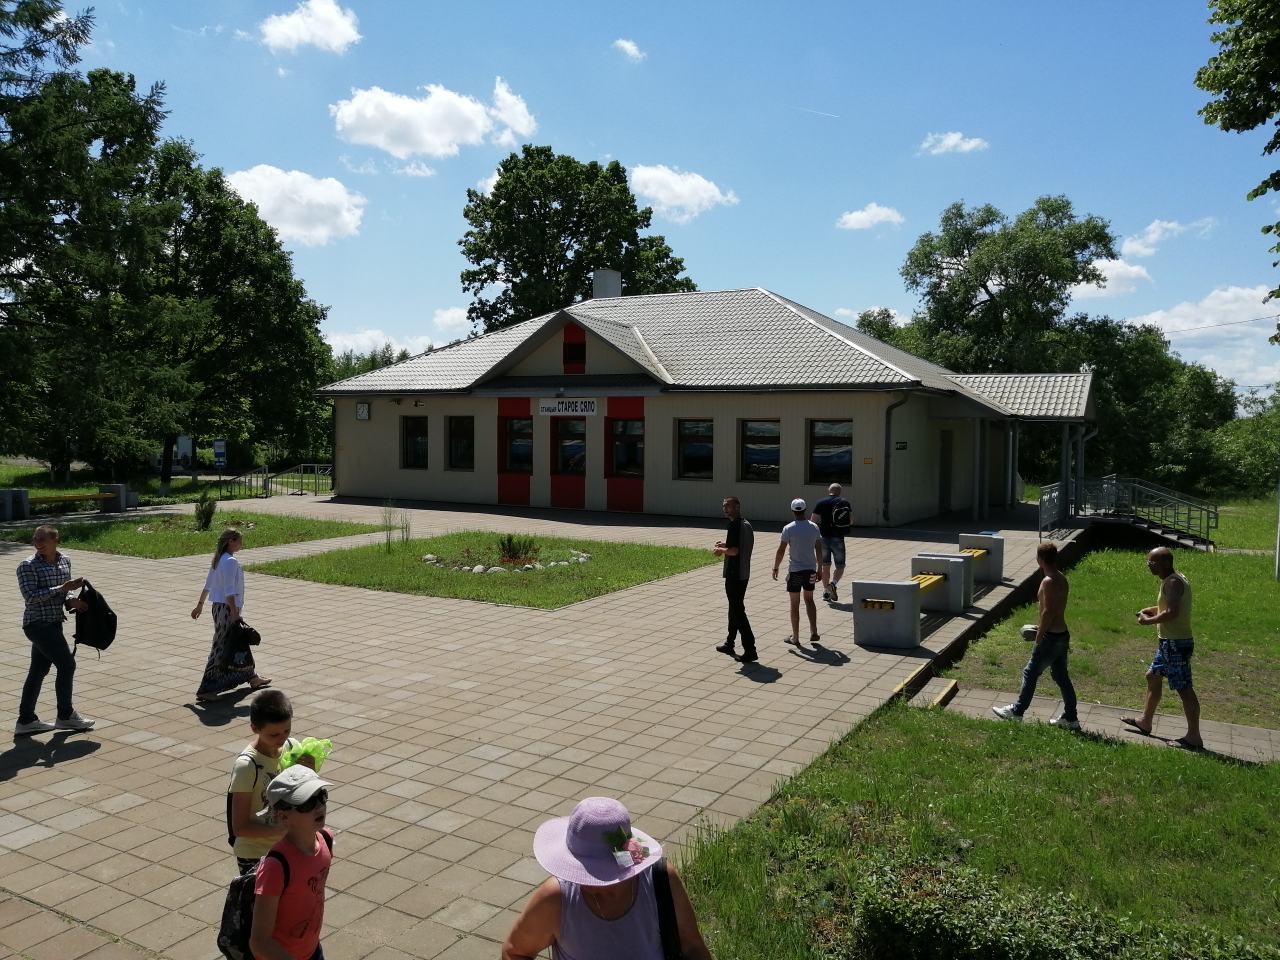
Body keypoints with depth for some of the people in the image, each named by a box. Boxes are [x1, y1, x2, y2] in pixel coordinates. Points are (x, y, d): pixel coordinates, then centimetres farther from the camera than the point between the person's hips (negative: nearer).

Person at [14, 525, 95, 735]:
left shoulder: (65, 561, 8)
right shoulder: (28, 566, -13)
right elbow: (30, 596, -21)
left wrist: (71, 601, -2)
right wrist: (62, 588, -25)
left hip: (53, 623, 7)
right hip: (38, 624, -7)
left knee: (38, 671, 12)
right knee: (67, 665, -4)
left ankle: (26, 721, 21)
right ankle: (65, 716, 10)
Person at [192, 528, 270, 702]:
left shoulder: (218, 560, 9)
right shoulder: (231, 562, -19)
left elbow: (207, 585, 17)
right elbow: (229, 592, -24)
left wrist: (200, 605, 25)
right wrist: (235, 614, -24)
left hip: (218, 607, 10)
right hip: (227, 609, -10)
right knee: (222, 648, -5)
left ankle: (252, 678, 35)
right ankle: (205, 690, -2)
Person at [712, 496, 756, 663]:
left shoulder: (735, 525, -18)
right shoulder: (747, 524, 11)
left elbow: (734, 551, -24)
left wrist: (721, 550, -6)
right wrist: (726, 545, 15)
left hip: (734, 575, -10)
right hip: (744, 573, 10)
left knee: (737, 611, -6)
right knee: (735, 608, 20)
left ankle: (750, 650, -9)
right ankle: (729, 644, 32)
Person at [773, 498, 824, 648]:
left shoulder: (788, 529, -11)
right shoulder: (814, 527, 0)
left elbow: (781, 551, -9)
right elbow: (819, 550, 3)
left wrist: (775, 568, 2)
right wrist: (819, 569, 12)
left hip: (795, 570, -4)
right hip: (811, 570, 4)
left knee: (795, 604, 5)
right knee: (809, 600, 20)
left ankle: (795, 637, 11)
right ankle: (813, 632, 14)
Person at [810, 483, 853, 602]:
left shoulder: (820, 503, -1)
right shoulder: (845, 503, 1)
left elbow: (813, 521, -5)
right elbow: (851, 521, 0)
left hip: (824, 537, 1)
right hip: (838, 538, -1)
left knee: (825, 566, 13)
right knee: (840, 566, 9)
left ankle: (826, 591, 15)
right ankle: (833, 583, -18)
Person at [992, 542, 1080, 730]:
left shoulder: (1049, 582, -21)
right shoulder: (1061, 578, 8)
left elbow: (1048, 611, -23)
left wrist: (1039, 636, -15)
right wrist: (1040, 626, 21)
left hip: (1051, 637, -9)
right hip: (1062, 635, 9)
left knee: (1030, 672, 4)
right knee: (1061, 676, 16)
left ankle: (1016, 711, 14)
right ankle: (1070, 718, 22)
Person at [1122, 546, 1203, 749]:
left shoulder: (1173, 583, -19)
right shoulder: (1175, 580, 12)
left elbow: (1172, 612, -30)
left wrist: (1149, 621, -17)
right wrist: (1153, 610, 13)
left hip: (1176, 644, -11)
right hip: (1169, 642, 11)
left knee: (1184, 688, -4)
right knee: (1153, 676, 21)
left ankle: (1194, 737, 3)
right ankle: (1145, 722, 32)